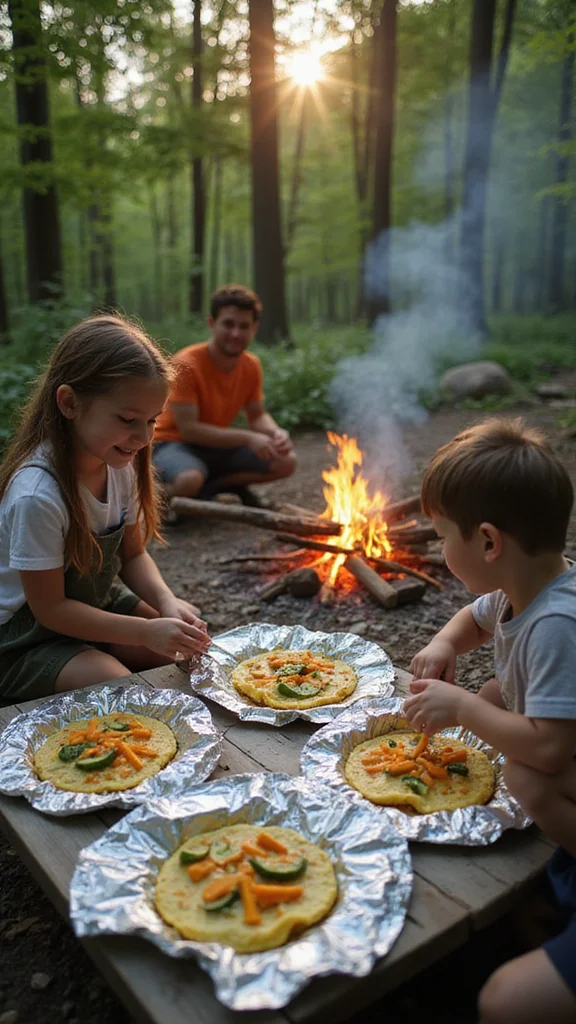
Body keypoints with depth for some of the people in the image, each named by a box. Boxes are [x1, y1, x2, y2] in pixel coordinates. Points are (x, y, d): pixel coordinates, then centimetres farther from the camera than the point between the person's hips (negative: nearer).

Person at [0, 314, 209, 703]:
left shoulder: (120, 467, -10)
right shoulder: (38, 495, -33)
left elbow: (133, 554, 1)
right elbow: (49, 608, -24)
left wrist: (166, 601, -19)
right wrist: (145, 631, -29)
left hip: (96, 603, 7)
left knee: (192, 653, -4)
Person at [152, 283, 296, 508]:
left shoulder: (251, 365, -4)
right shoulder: (186, 364, -22)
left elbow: (257, 416, 5)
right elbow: (188, 428, -25)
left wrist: (276, 433, -19)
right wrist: (248, 438, -30)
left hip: (217, 446, 7)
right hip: (174, 444, -6)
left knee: (286, 461, -6)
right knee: (190, 480, -40)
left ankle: (209, 488, 1)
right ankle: (164, 493, -3)